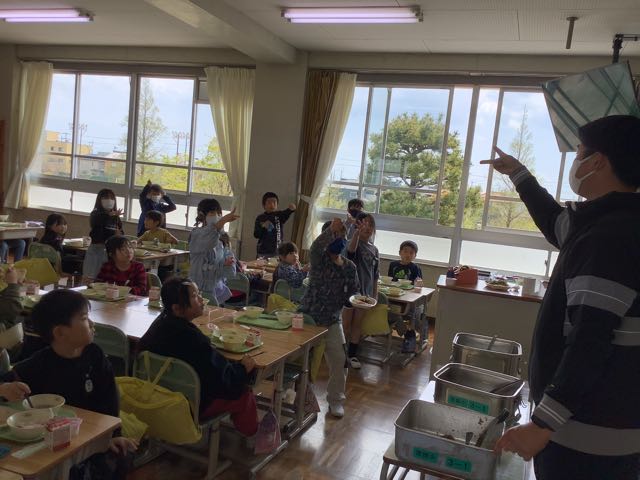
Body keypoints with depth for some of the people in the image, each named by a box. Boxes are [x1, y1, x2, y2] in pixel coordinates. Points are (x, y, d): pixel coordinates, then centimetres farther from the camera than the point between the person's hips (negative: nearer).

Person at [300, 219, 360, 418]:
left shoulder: (350, 267, 3)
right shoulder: (318, 259, -10)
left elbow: (353, 292, 12)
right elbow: (315, 247, -34)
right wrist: (331, 230, -47)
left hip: (332, 320, 3)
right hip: (308, 317, -3)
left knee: (339, 360, -1)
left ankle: (335, 400, 20)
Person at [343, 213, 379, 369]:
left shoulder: (374, 249, 8)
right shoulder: (354, 243, -10)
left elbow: (375, 275, 13)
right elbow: (351, 248, -37)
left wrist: (375, 293, 10)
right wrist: (357, 232, -55)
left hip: (365, 291, 5)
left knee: (357, 323, 13)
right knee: (346, 323, 4)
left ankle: (353, 354, 24)